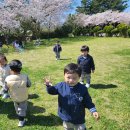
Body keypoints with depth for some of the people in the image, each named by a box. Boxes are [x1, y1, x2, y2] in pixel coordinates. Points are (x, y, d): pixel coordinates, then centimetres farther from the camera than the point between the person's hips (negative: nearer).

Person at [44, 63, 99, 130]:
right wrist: (49, 86, -23)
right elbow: (52, 91, -1)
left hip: (79, 119, -2)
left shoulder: (83, 89, -19)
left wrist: (93, 110, -22)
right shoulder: (61, 86, -15)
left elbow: (88, 102, -10)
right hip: (66, 118, 2)